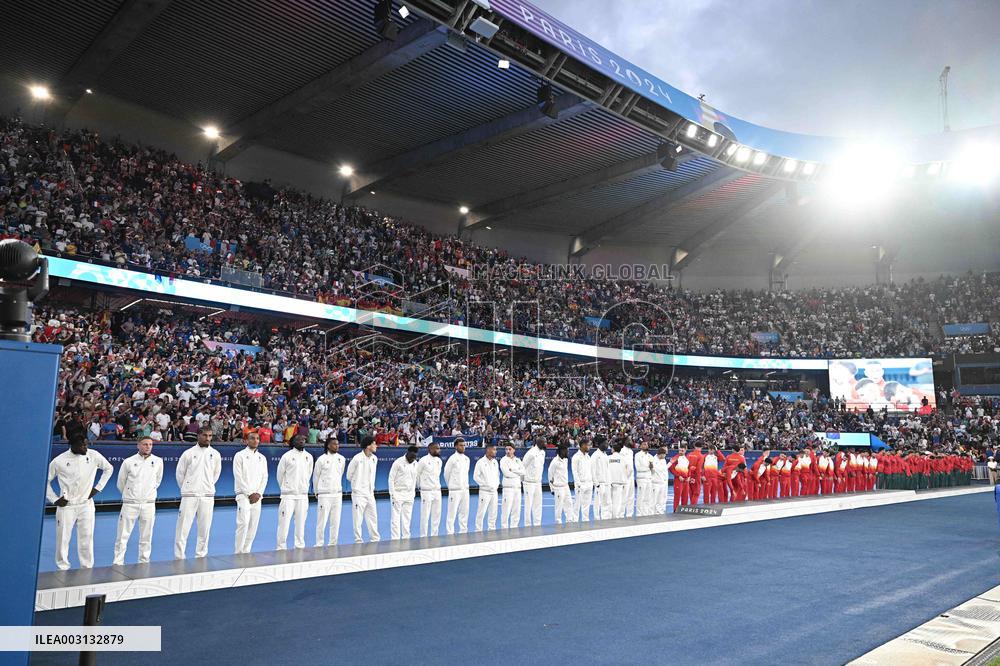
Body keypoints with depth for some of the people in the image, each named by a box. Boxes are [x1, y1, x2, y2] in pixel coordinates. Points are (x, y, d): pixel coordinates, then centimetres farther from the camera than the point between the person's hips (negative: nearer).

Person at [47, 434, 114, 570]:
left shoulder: (94, 456, -5)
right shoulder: (59, 461, -9)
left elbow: (109, 469, 12)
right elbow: (46, 480, 4)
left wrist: (98, 488, 6)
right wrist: (54, 499, -2)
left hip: (86, 504, 1)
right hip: (66, 506, -1)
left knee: (86, 539, 2)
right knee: (63, 539, 4)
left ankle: (87, 569, 13)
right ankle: (63, 570, 20)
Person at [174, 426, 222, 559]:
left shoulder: (215, 454, 3)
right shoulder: (188, 453, -3)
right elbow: (180, 473, 7)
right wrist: (186, 488, 12)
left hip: (207, 496, 2)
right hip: (189, 496, -2)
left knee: (204, 529, 6)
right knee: (183, 528, -2)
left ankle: (201, 556, 16)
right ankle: (179, 557, 7)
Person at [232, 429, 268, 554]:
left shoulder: (262, 458, 13)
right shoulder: (240, 455, -2)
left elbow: (264, 477, 10)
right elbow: (238, 477, -8)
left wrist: (258, 493, -4)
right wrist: (249, 493, -12)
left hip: (257, 497, 5)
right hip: (244, 495, -5)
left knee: (253, 525, 4)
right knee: (243, 524, -14)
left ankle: (246, 551, 13)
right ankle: (239, 552, -7)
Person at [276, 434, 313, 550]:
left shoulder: (309, 456, 5)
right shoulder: (287, 456, -6)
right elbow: (280, 474, 3)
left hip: (303, 495, 4)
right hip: (288, 495, -4)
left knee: (301, 523, 8)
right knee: (284, 522, -4)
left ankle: (300, 546, 16)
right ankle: (281, 547, 5)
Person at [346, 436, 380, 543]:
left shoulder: (374, 458, 4)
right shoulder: (357, 458, -15)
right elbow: (349, 475, -2)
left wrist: (372, 486, 13)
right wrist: (357, 483, 9)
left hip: (370, 493, 6)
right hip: (359, 493, -6)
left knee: (373, 517, 12)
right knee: (358, 518, -1)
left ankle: (375, 539, 22)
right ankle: (358, 541, 9)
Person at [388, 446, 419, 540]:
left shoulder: (416, 464, 4)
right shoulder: (398, 462, -11)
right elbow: (391, 479, -8)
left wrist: (413, 492, 7)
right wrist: (392, 494, -11)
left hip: (409, 495, 5)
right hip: (398, 493, -5)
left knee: (407, 518, 7)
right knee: (395, 518, -4)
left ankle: (406, 538, 14)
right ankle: (395, 539, -2)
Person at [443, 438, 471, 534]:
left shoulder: (467, 459, 9)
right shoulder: (452, 458, -9)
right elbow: (446, 473, -1)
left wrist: (465, 485, 13)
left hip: (465, 489, 6)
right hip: (455, 490, -6)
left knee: (464, 512, 11)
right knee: (452, 513, -4)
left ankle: (463, 531, 21)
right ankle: (450, 533, 2)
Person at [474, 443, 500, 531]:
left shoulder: (495, 462, 8)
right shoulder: (481, 462, -10)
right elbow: (476, 476, -9)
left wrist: (497, 484, 6)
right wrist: (485, 485, -10)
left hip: (494, 491, 6)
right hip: (485, 491, -6)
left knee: (493, 512, 11)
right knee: (481, 512, -5)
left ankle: (492, 529, 21)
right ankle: (478, 530, 3)